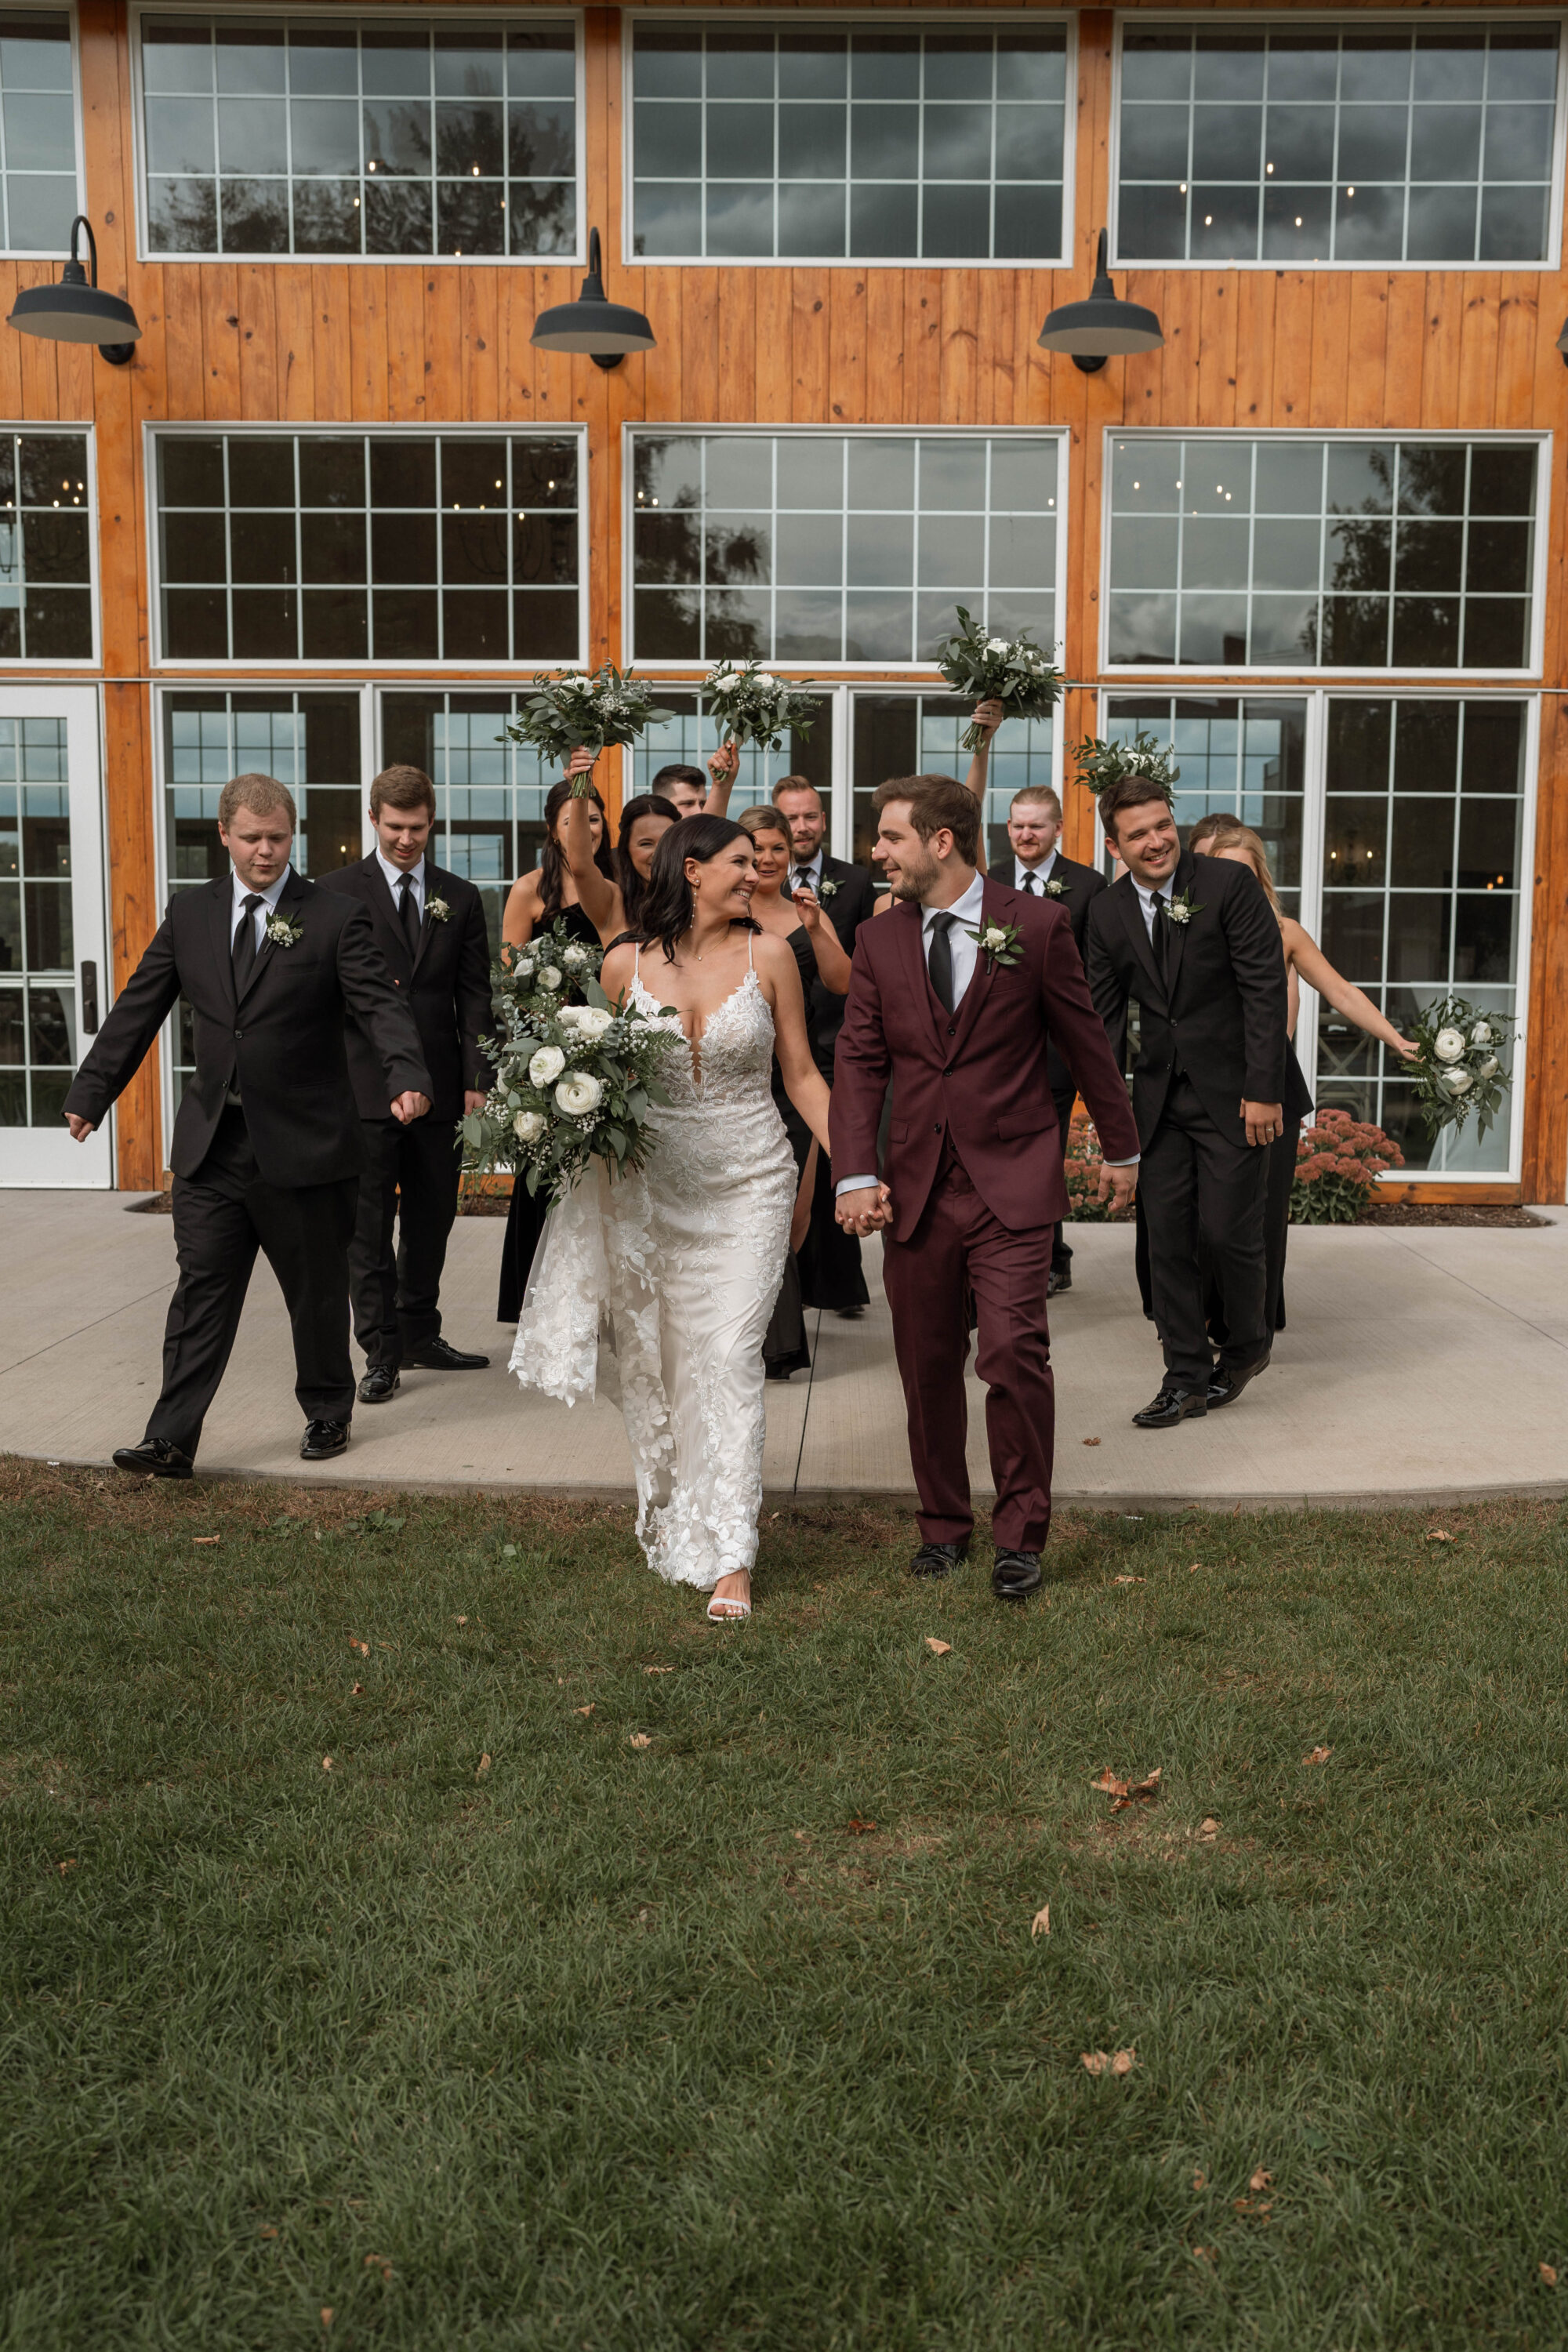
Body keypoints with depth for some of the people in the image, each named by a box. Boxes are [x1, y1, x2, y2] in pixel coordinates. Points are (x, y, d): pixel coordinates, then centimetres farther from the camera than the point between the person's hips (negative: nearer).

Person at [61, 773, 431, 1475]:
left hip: (303, 1146, -3)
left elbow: (381, 1005, -13)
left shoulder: (336, 918, -4)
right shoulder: (189, 914, 8)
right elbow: (139, 1009, 12)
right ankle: (172, 1440, 5)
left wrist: (406, 1078, -31)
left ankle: (328, 1413, 30)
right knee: (202, 1291, 2)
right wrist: (91, 1093, 10)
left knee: (317, 1292, 11)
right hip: (211, 1146, 3)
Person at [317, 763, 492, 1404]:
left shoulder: (460, 898, 10)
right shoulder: (337, 890, 2)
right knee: (369, 1226, 0)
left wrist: (477, 1079, 1)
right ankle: (381, 1353, 7)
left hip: (440, 1085, 3)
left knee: (432, 1221, 12)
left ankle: (420, 1335, 26)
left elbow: (475, 995, 7)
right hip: (365, 1086, -3)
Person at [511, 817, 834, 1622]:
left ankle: (728, 1556, -6)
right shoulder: (625, 966, 1)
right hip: (652, 1186, 2)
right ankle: (669, 1518, 31)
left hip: (748, 1185, -2)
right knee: (654, 1359, 10)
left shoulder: (767, 956, -1)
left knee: (729, 1355, -10)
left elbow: (802, 1076, 3)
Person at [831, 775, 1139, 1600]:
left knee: (1013, 1352, -11)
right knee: (926, 1365, 9)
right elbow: (858, 1062, 3)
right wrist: (856, 1176, -9)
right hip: (917, 1185, 4)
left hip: (1011, 1178, -3)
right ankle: (943, 1524, 25)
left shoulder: (1035, 925, -2)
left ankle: (1021, 1535, 6)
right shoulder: (878, 940, 7)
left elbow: (1084, 1040, 7)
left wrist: (1121, 1148, 14)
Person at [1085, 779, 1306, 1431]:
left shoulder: (1229, 884, -9)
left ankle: (1246, 1345, 25)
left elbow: (1265, 988, -11)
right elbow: (1105, 1010, 10)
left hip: (1233, 1091, -4)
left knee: (1226, 1231, -4)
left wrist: (1263, 1090, -16)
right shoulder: (1107, 912, 5)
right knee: (1167, 1237, 5)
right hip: (1161, 1096, 5)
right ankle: (1186, 1377, 18)